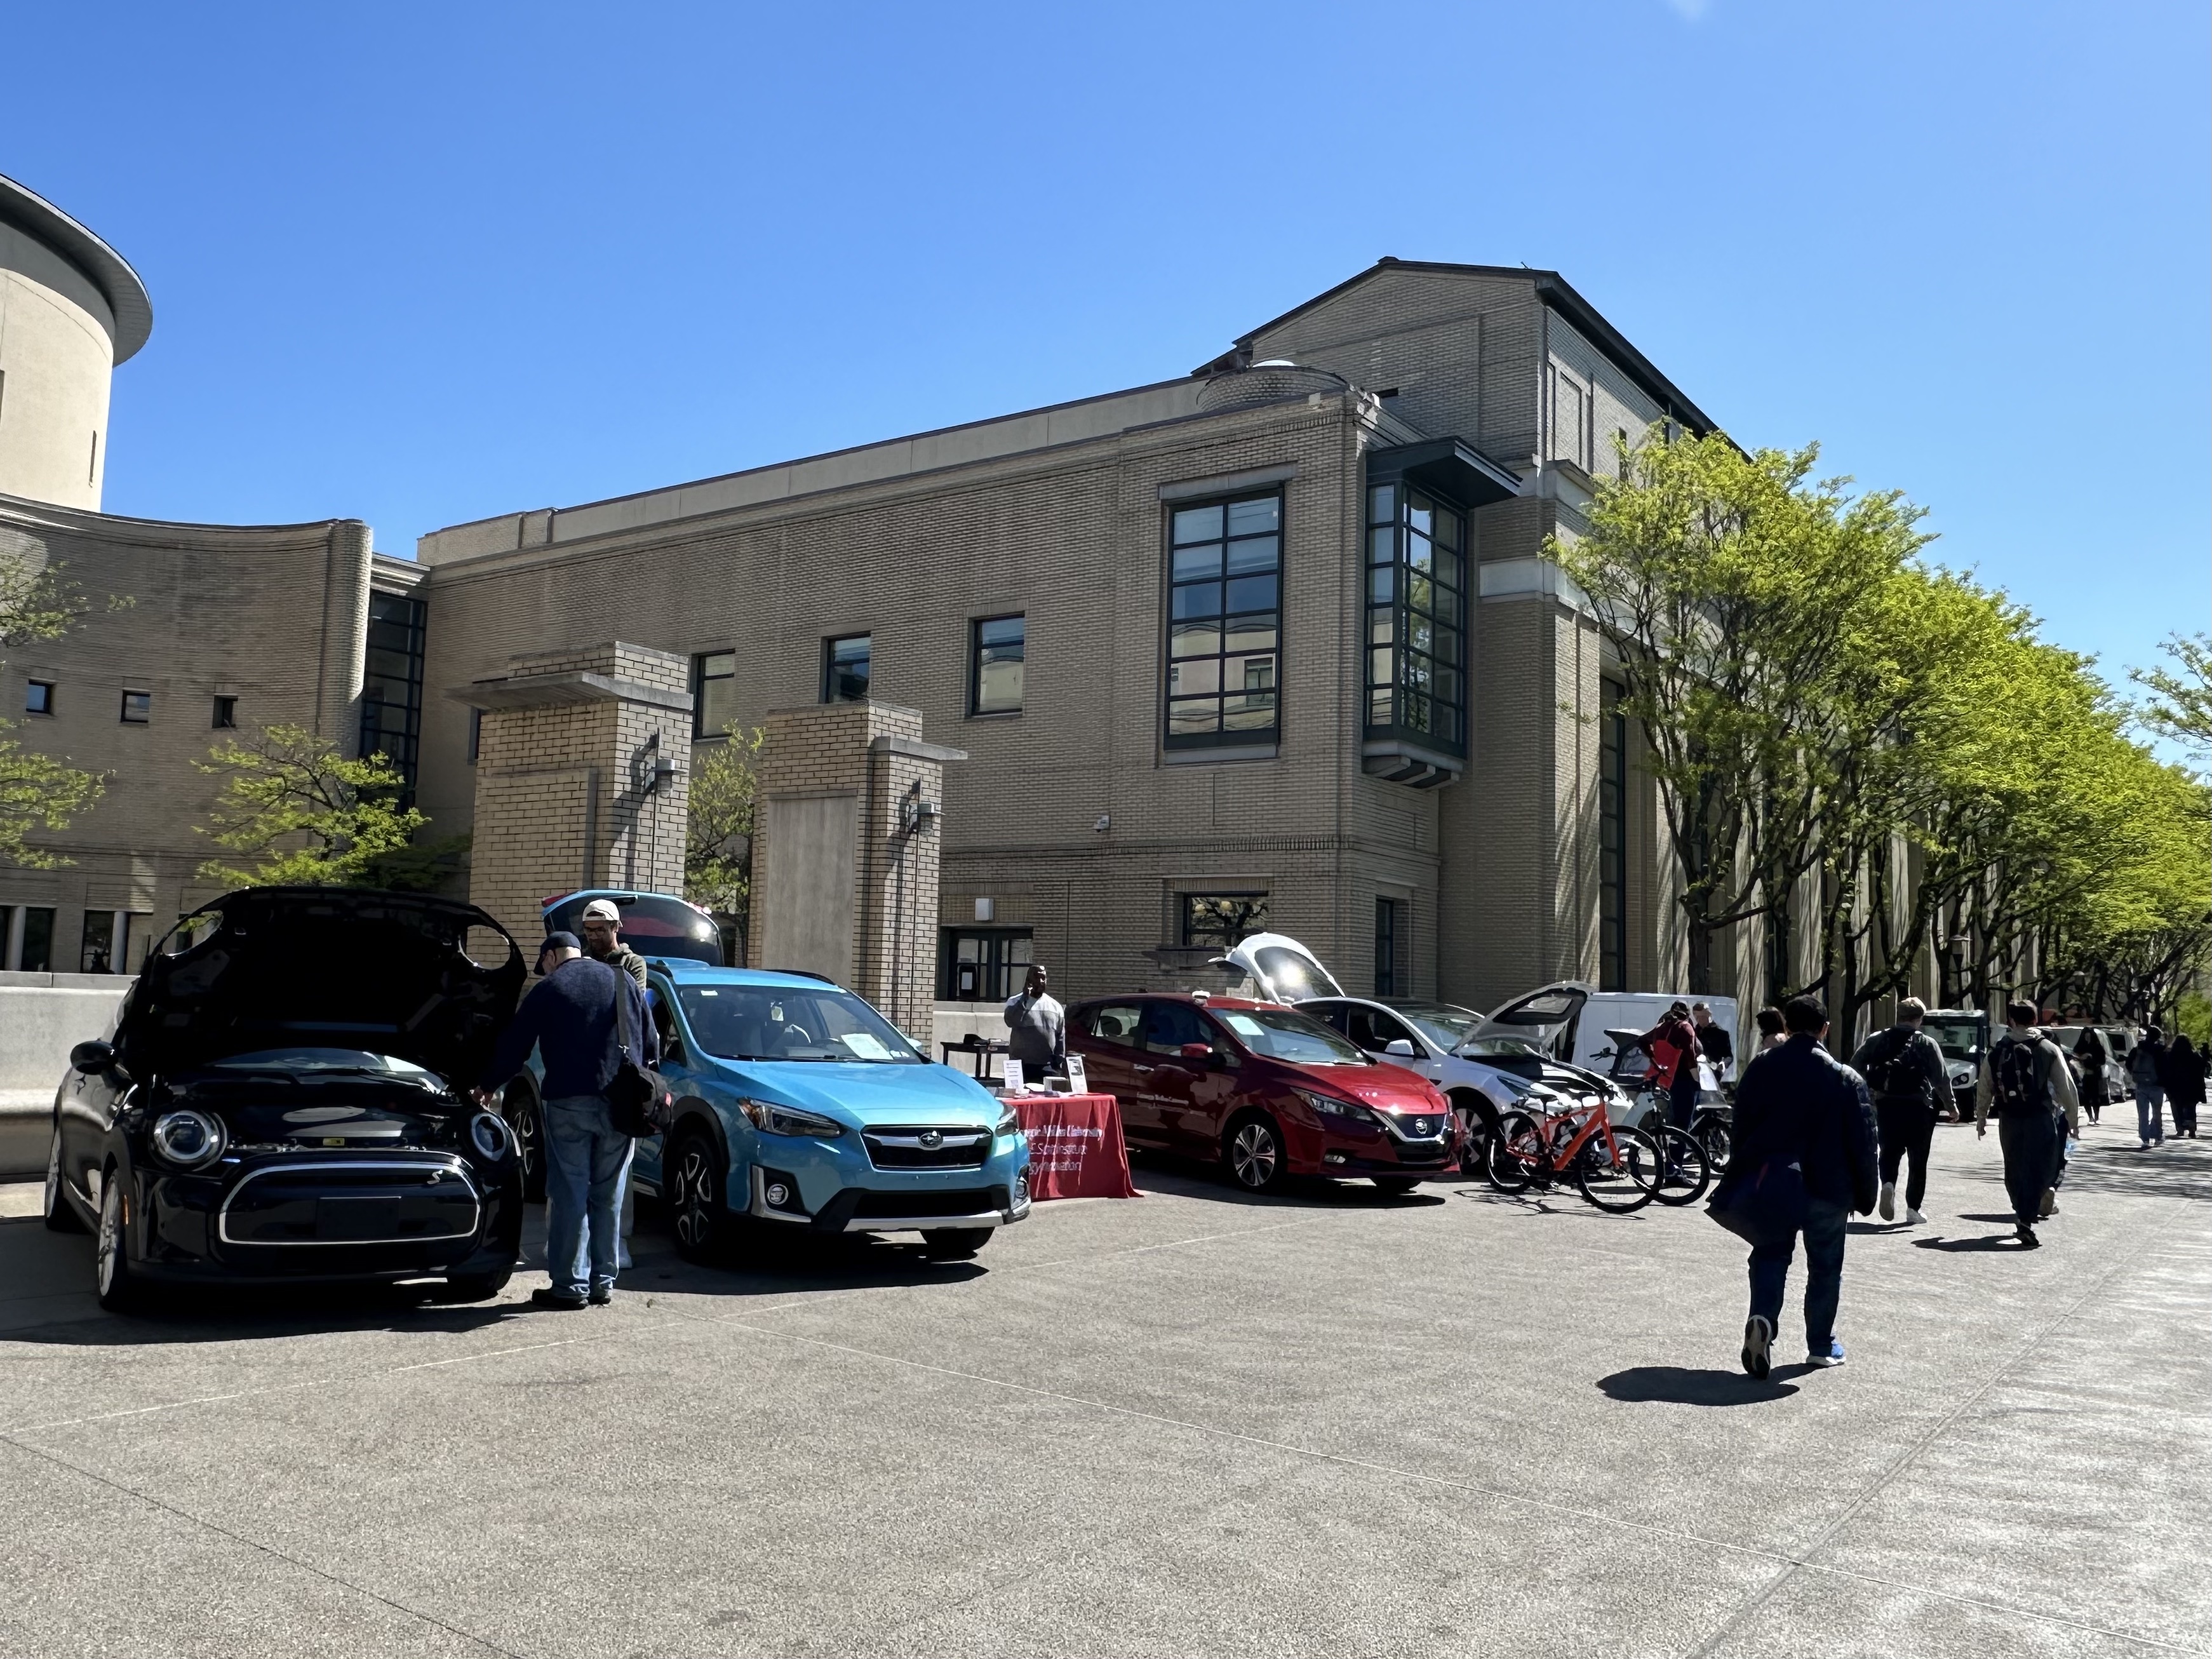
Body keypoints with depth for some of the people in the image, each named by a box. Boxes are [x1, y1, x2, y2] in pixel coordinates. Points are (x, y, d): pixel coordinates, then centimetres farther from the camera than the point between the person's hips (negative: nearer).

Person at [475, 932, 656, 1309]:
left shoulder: (547, 990, 2)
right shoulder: (623, 981, 12)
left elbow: (514, 1045, 8)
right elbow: (650, 1043, 13)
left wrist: (487, 1085, 23)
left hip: (570, 1101, -3)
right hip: (621, 1104, 3)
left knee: (569, 1195, 2)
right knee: (608, 1197, 10)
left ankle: (570, 1285, 3)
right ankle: (603, 1283, 14)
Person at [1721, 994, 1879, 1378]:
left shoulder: (1760, 1068, 0)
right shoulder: (1846, 1079, -6)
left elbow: (1741, 1130, 4)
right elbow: (1862, 1143, -3)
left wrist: (1740, 1183, 12)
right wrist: (1864, 1195, 6)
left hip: (1769, 1185, 1)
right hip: (1828, 1188, -1)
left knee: (1769, 1256, 9)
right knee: (1825, 1266, 14)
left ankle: (1762, 1320, -16)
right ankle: (1822, 1344, 22)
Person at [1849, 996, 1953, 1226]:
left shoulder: (1877, 1040, 5)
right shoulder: (1926, 1044, -2)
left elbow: (1855, 1067, 1)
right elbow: (1941, 1079, -2)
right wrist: (1950, 1106, 9)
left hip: (1886, 1106, 2)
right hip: (1918, 1107, -2)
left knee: (1890, 1151, 15)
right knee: (1918, 1159, 9)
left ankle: (1888, 1184, -14)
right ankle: (1913, 1209, 8)